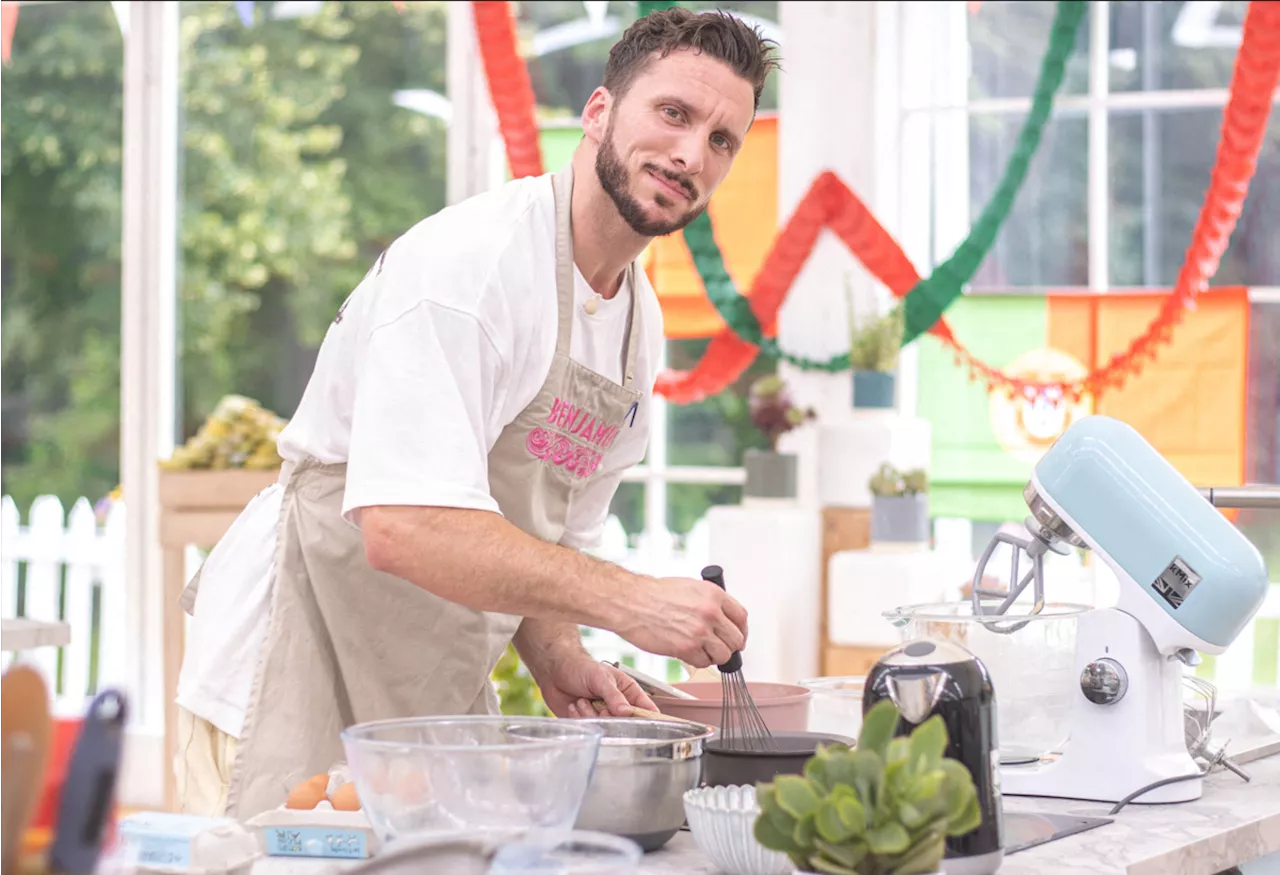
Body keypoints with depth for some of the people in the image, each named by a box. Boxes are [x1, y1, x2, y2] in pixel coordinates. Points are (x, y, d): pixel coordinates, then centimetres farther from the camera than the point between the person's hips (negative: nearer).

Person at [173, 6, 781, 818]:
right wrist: (627, 603, -32)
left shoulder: (640, 324, 8)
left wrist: (557, 659, -1)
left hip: (436, 702, 9)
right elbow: (404, 527, -31)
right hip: (297, 679, -8)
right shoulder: (467, 262, -20)